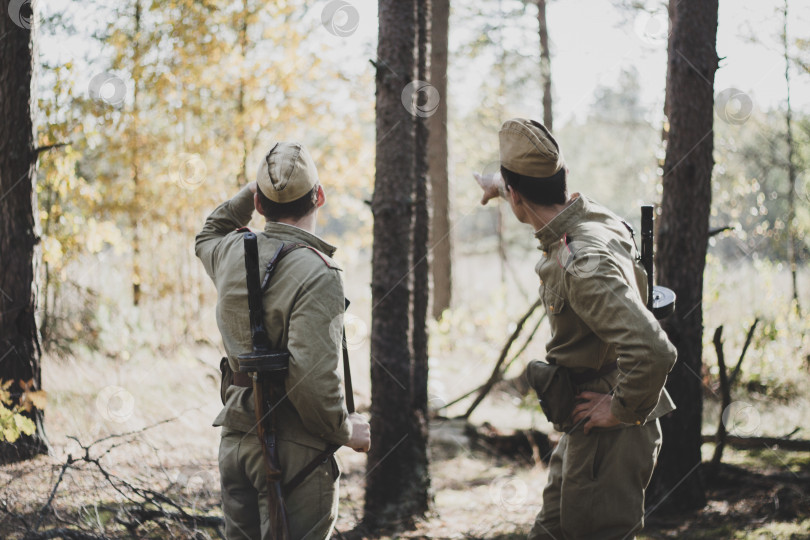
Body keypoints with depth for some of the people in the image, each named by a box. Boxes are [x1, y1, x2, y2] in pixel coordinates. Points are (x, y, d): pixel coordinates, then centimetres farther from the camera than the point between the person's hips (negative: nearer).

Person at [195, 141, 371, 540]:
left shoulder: (231, 254, 5)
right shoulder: (317, 275, -18)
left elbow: (207, 237, 34)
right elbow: (310, 374, -26)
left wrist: (248, 193, 25)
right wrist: (345, 430, -11)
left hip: (234, 438, 7)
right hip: (295, 447, -7)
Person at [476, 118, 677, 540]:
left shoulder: (584, 263, -28)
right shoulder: (590, 217, 2)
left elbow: (653, 350, -39)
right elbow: (550, 198, 31)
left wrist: (621, 409, -23)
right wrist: (498, 187, 47)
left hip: (607, 437, -10)